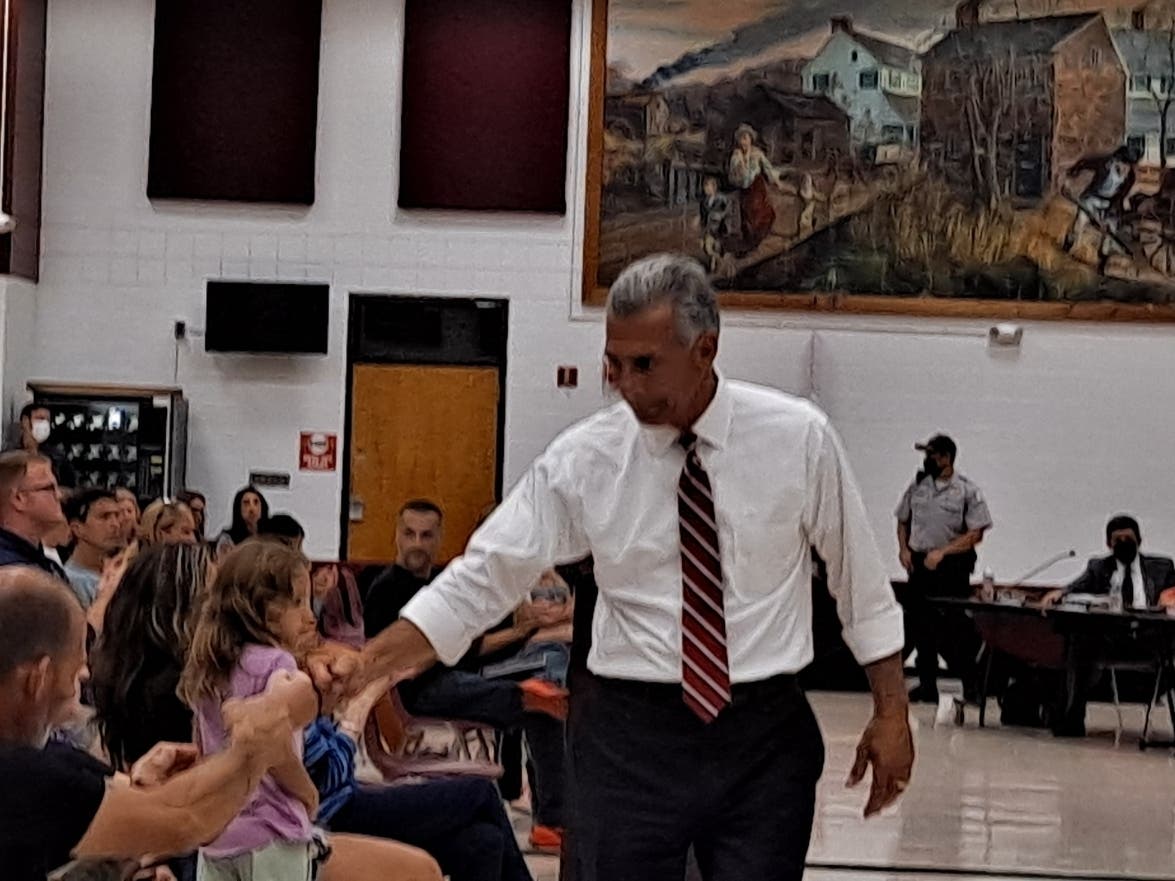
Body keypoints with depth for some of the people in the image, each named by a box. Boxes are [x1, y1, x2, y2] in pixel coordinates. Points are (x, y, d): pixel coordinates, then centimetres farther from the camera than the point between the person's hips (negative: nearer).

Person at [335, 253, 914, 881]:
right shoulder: (583, 458, -4)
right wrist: (363, 665, -13)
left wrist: (891, 711, 5)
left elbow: (860, 580, 5)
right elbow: (481, 580, -3)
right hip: (631, 736, 0)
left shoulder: (799, 438, -4)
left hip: (765, 737, 0)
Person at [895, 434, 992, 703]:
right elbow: (903, 521, 19)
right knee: (920, 626, 7)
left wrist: (942, 552, -16)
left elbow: (975, 534, -10)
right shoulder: (917, 486, 8)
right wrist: (904, 548, 2)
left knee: (953, 628, -6)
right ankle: (927, 684, 16)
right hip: (919, 565, 5)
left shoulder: (967, 491, -6)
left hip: (952, 567, -5)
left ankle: (971, 684, 5)